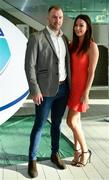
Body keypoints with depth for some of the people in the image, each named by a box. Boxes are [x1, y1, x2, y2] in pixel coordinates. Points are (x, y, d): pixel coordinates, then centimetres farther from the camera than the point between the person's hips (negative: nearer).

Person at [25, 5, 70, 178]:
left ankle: (55, 154, 31)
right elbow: (29, 66, -12)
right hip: (45, 89, -5)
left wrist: (70, 85, 8)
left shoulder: (64, 38, 10)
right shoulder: (36, 38, -9)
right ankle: (32, 160, 17)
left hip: (63, 88, 6)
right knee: (39, 125, 3)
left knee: (56, 124, 16)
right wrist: (35, 90, -17)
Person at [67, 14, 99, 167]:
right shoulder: (73, 44, 9)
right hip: (71, 85, 6)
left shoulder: (92, 46, -11)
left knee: (71, 121, -6)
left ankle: (85, 151, 13)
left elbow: (91, 72, -13)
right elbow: (69, 66, 9)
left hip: (82, 86, -6)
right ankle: (78, 150, 23)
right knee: (76, 120, 11)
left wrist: (86, 93, -16)